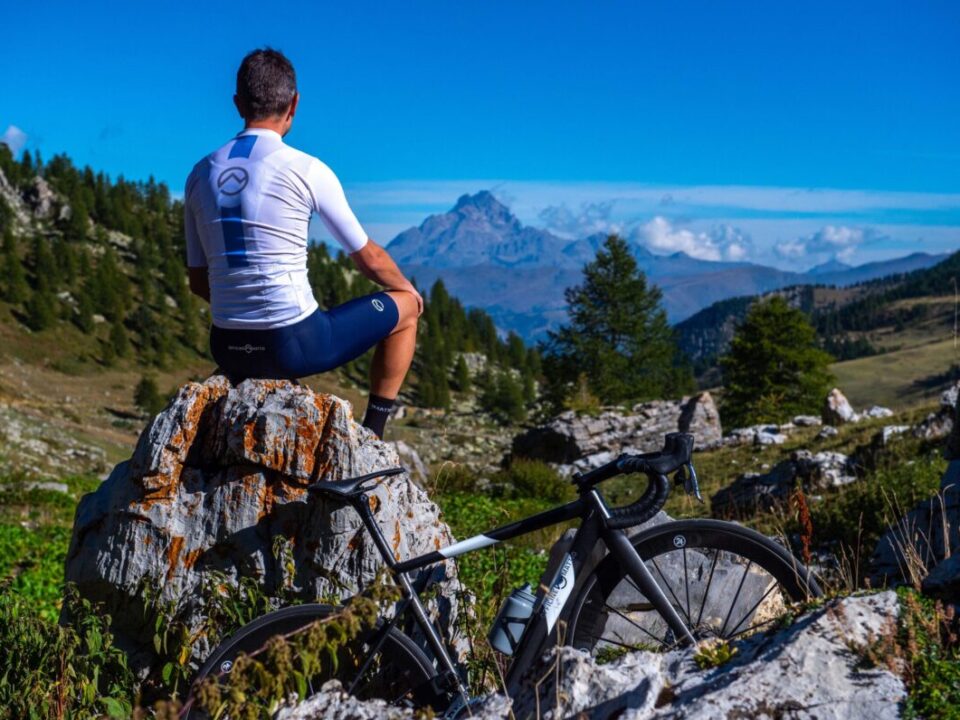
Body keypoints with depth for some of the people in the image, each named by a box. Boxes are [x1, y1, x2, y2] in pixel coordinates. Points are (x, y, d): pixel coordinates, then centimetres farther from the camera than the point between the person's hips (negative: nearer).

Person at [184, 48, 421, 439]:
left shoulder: (200, 175, 6)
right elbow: (370, 260, -1)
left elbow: (198, 282, 13)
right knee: (406, 306, 16)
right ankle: (372, 435, 19)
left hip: (227, 348, 6)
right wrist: (407, 287, 20)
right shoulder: (307, 170, -9)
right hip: (295, 343, -6)